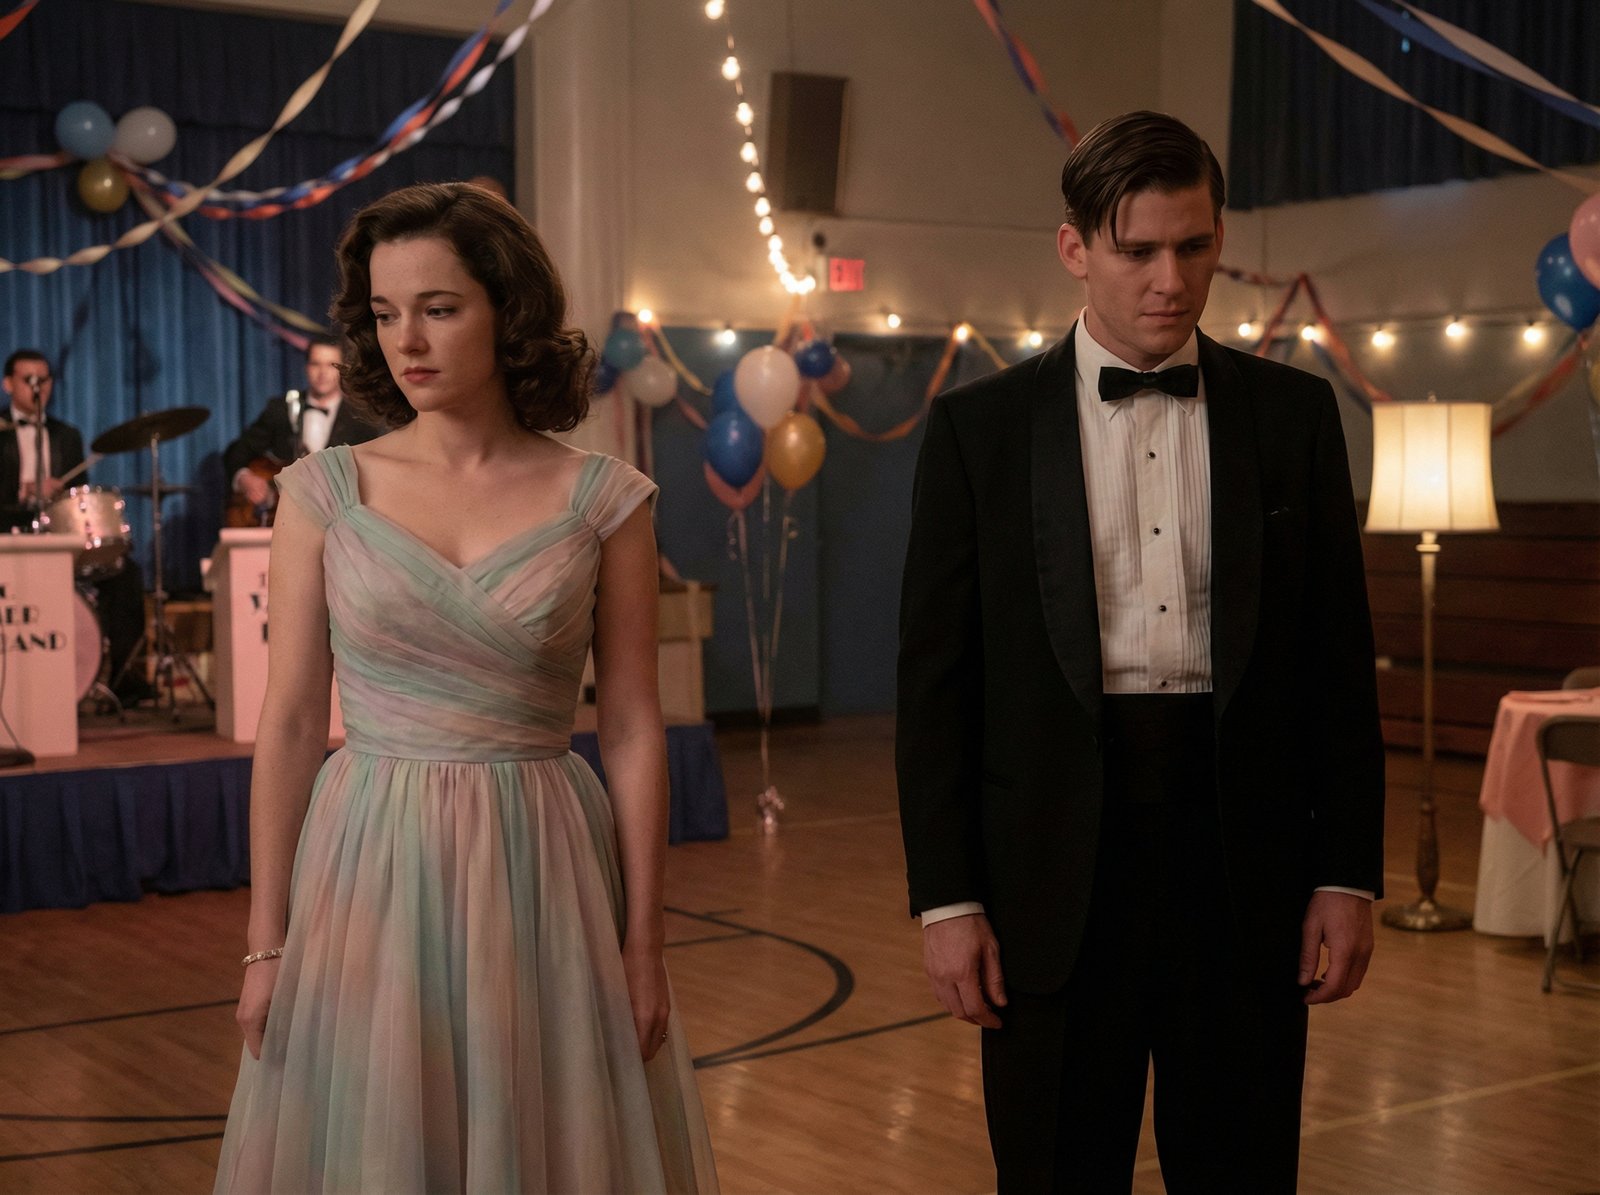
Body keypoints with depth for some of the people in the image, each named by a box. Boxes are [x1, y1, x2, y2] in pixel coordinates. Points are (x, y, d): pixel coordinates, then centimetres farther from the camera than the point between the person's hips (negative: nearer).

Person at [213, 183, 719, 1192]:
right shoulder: (328, 491, 0)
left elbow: (633, 730, -1)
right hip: (367, 872, 1)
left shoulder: (603, 500, -2)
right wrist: (267, 943, -1)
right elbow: (291, 722, 1)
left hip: (539, 876, 0)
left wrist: (642, 945, -2)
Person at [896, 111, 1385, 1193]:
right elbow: (936, 678, 0)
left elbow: (1341, 659, 6)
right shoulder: (980, 427, 0)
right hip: (1055, 870, -1)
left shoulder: (1294, 414, 5)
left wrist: (1350, 871, 2)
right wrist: (945, 898, -5)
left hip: (1246, 854, 1)